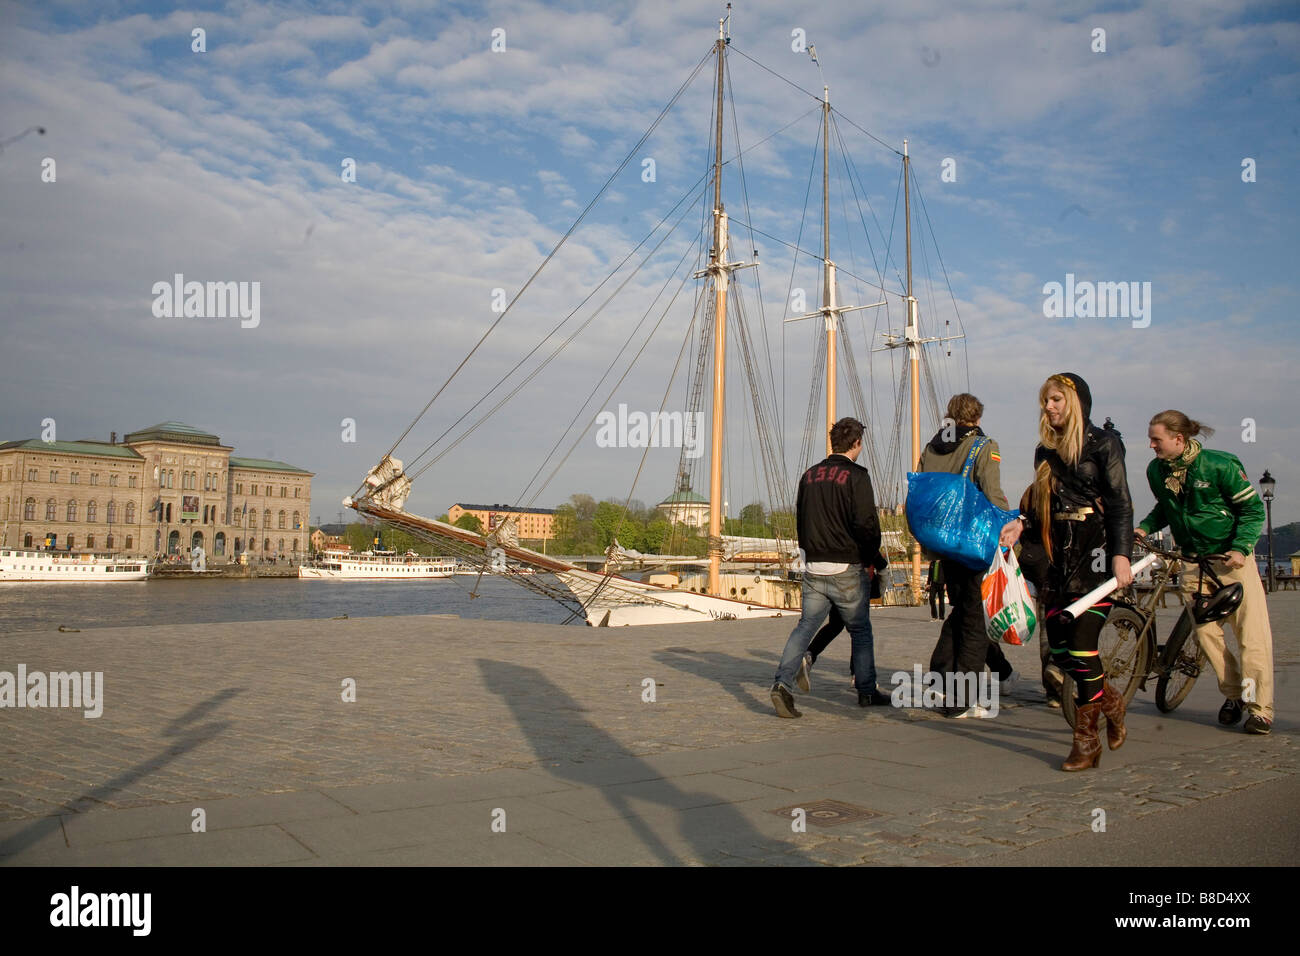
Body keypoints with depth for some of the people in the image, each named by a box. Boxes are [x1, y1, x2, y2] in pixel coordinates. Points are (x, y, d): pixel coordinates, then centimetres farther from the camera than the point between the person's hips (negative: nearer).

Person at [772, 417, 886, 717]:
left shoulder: (809, 475, 10)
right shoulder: (856, 476, -9)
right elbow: (867, 524, -14)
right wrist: (868, 557, 1)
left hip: (813, 569, 5)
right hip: (847, 569, -4)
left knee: (805, 626, 6)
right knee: (860, 630, 11)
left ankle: (783, 682, -11)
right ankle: (867, 690, 22)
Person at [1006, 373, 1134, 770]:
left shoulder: (1103, 443, 0)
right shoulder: (1045, 450, 17)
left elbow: (1120, 503, -6)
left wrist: (1121, 554, -15)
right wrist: (1022, 525, -1)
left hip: (1095, 552, -6)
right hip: (1058, 555, 6)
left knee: (1082, 646, -11)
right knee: (1059, 651, 3)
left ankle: (1086, 740, 1)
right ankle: (1111, 701, 30)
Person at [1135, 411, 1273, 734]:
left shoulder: (1220, 465, -15)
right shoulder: (1156, 471, -1)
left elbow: (1252, 508, -8)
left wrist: (1241, 548, -21)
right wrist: (1145, 527, -4)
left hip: (1232, 558, -4)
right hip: (1193, 562, 4)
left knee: (1252, 633, -6)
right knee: (1206, 632, 1)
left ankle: (1260, 708, 1)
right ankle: (1234, 694, 20)